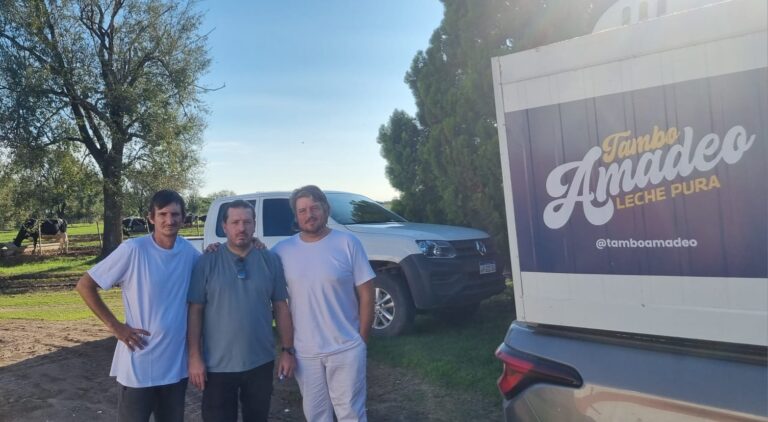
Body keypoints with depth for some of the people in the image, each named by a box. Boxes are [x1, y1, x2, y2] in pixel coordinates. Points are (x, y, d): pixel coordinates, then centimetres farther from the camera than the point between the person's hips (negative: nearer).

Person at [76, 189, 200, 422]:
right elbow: (84, 286, -7)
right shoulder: (133, 250, -14)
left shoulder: (189, 251, -2)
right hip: (138, 367, -4)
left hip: (176, 364, 4)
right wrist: (115, 327, -10)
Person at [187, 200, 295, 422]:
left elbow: (281, 307, 4)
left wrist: (287, 350, 1)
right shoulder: (207, 262, -6)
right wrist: (194, 356, -8)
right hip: (218, 365, -2)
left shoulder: (271, 260, 0)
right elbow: (195, 311, -4)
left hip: (261, 363, 2)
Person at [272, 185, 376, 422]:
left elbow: (366, 293, -5)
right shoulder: (283, 250, -1)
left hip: (346, 349, -2)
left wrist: (362, 338, -5)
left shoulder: (348, 244, -7)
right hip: (304, 352, 3)